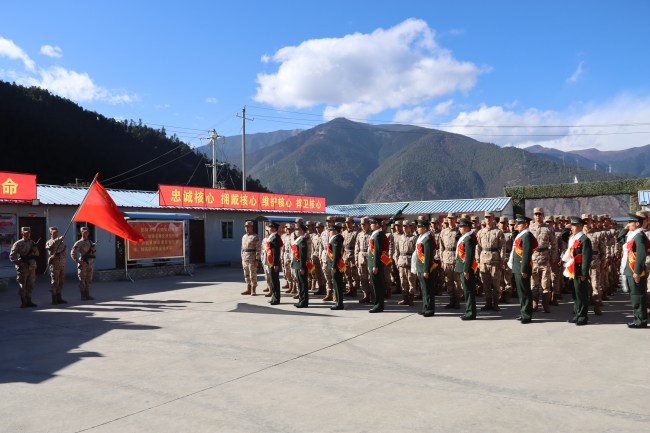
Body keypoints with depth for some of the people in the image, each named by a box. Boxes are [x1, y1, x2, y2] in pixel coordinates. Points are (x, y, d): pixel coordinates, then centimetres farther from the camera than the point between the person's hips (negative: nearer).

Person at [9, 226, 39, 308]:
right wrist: (19, 263, -16)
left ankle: (29, 301, 18)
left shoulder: (32, 243, 11)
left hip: (32, 267, 5)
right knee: (23, 286, 0)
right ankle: (23, 303, 6)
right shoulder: (18, 244, -4)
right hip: (23, 268, -5)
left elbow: (37, 254, 16)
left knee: (30, 285, 10)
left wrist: (35, 250, -5)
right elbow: (12, 256, -6)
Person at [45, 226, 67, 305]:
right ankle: (54, 299, -1)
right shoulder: (49, 242, 3)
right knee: (54, 281, -5)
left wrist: (59, 255, -13)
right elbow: (50, 246, -22)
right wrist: (59, 239, -31)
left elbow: (65, 252, 5)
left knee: (61, 281, 9)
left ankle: (59, 298, 16)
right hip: (55, 264, -5)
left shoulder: (61, 242, 17)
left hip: (62, 264, 6)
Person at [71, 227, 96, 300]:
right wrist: (78, 261, -18)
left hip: (90, 263, 6)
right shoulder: (78, 243, -4)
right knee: (82, 280, -2)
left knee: (89, 280, 8)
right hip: (83, 263, -6)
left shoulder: (90, 242, 14)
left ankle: (87, 295, 15)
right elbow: (73, 253, -9)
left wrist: (93, 247, -4)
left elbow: (95, 252, 17)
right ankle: (83, 296, 2)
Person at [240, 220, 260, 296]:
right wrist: (242, 258, 14)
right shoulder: (244, 237, 13)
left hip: (252, 258, -7)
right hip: (245, 258, 7)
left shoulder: (255, 237, -9)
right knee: (246, 275, 10)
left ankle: (253, 290, 3)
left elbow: (258, 249, -12)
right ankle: (248, 289, 18)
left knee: (253, 275, -3)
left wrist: (257, 260, -17)